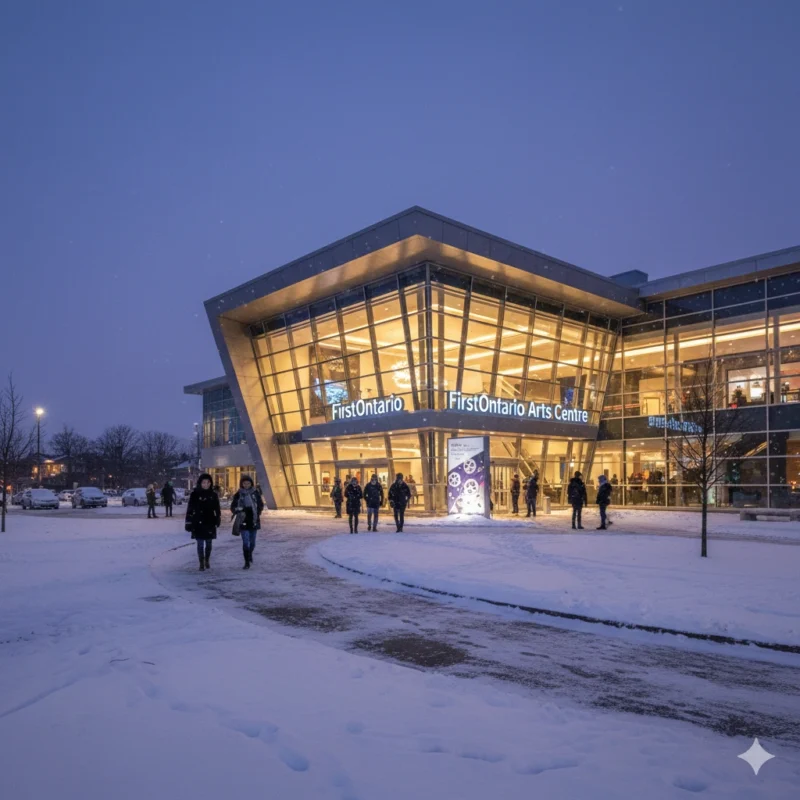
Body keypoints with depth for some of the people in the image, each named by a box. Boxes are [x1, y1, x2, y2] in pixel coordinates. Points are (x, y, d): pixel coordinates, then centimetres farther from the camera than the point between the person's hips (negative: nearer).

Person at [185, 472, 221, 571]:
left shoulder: (213, 494, 3)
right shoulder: (195, 494, -5)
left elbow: (217, 508, 10)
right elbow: (190, 509, -5)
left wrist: (218, 519, 10)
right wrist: (188, 522, -7)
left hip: (210, 522, 2)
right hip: (198, 523, -2)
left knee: (208, 543, 11)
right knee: (200, 544, 0)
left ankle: (207, 561, 29)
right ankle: (201, 563, 8)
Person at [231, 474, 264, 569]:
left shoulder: (256, 493, 0)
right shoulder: (238, 494, -3)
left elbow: (261, 505, 8)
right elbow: (233, 507, 3)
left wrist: (257, 513, -8)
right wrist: (238, 510, -17)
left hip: (254, 521, 2)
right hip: (243, 522, -2)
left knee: (252, 542, 13)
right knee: (245, 542, -8)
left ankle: (250, 554, 42)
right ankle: (247, 562, -2)